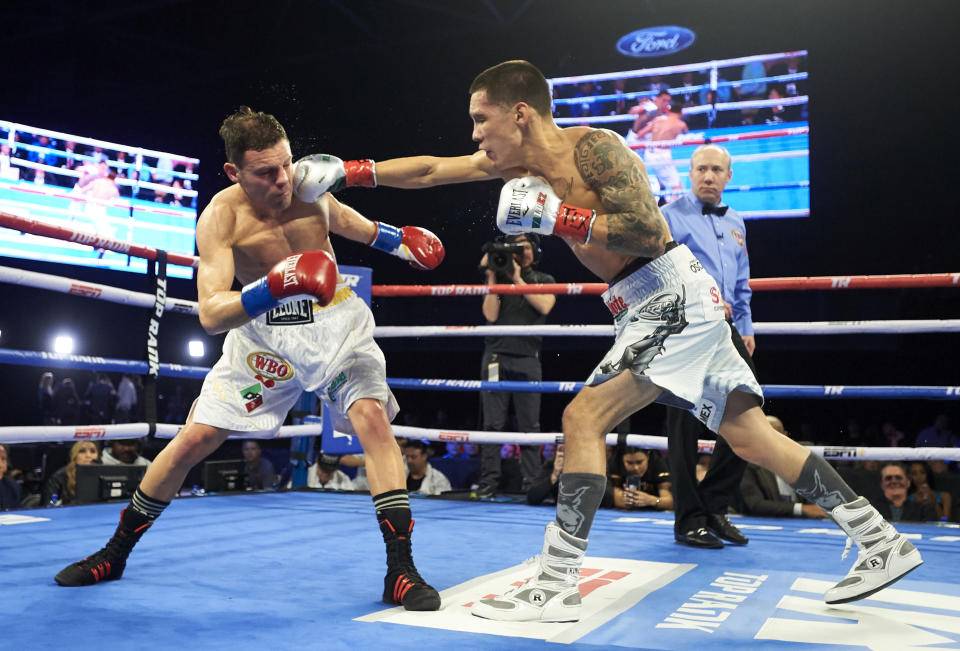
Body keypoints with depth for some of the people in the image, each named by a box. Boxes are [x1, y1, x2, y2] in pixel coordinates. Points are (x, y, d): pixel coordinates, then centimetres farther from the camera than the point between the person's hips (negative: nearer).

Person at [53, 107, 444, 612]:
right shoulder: (220, 217, -20)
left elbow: (348, 223, 16)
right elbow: (211, 314, -29)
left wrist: (399, 240, 10)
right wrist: (274, 287, -44)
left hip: (335, 324, 1)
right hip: (263, 332, -1)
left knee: (372, 418, -23)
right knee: (193, 439, 2)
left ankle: (401, 570, -16)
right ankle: (114, 554, 24)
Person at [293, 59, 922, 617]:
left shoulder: (593, 146, -16)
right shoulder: (521, 161, 9)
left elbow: (650, 231, -22)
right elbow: (429, 170, 12)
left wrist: (554, 216, -23)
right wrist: (345, 171, 6)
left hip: (675, 295, -9)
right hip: (655, 308, 9)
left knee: (583, 416, -14)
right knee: (751, 435, 10)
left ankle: (556, 587, -8)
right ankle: (882, 541, 19)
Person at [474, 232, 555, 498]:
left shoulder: (544, 280, 14)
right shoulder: (498, 278, 12)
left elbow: (544, 306, -7)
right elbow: (490, 315, -1)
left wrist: (517, 278, -6)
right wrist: (491, 276, -3)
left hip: (528, 359, 0)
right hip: (496, 357, 0)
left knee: (529, 425, -2)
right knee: (493, 423, -3)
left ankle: (532, 483, 1)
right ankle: (488, 482, -1)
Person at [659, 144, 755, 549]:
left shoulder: (735, 223, 20)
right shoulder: (670, 217, 0)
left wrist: (746, 327, 16)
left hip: (724, 330, 7)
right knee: (686, 425, -3)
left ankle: (714, 505, 17)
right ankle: (689, 521, 7)